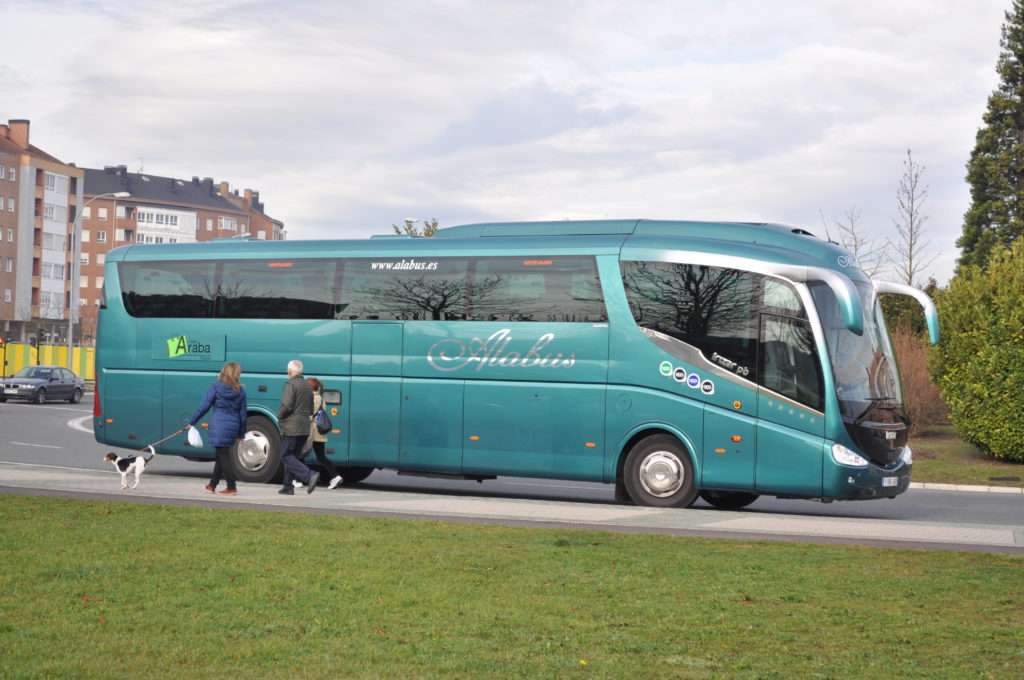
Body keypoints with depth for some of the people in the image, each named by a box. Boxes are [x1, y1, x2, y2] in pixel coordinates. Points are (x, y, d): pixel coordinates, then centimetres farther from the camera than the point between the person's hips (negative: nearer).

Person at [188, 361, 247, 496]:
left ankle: (232, 487, -3)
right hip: (233, 425, 4)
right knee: (222, 455, 16)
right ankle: (212, 485, 25)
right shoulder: (240, 391, 5)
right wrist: (241, 433, 15)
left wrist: (192, 422, 2)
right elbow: (242, 414, 7)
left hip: (219, 425, -4)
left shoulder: (216, 387, -4)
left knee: (223, 455, 0)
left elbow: (204, 406, -5)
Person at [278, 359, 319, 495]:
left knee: (286, 456, -6)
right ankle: (288, 486, 13)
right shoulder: (308, 386, 17)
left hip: (291, 427, -8)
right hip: (305, 428, 8)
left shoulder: (291, 384, -11)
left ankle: (310, 475, -22)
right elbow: (311, 409, 20)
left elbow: (286, 406, -19)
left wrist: (280, 416, -3)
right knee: (292, 456, 14)